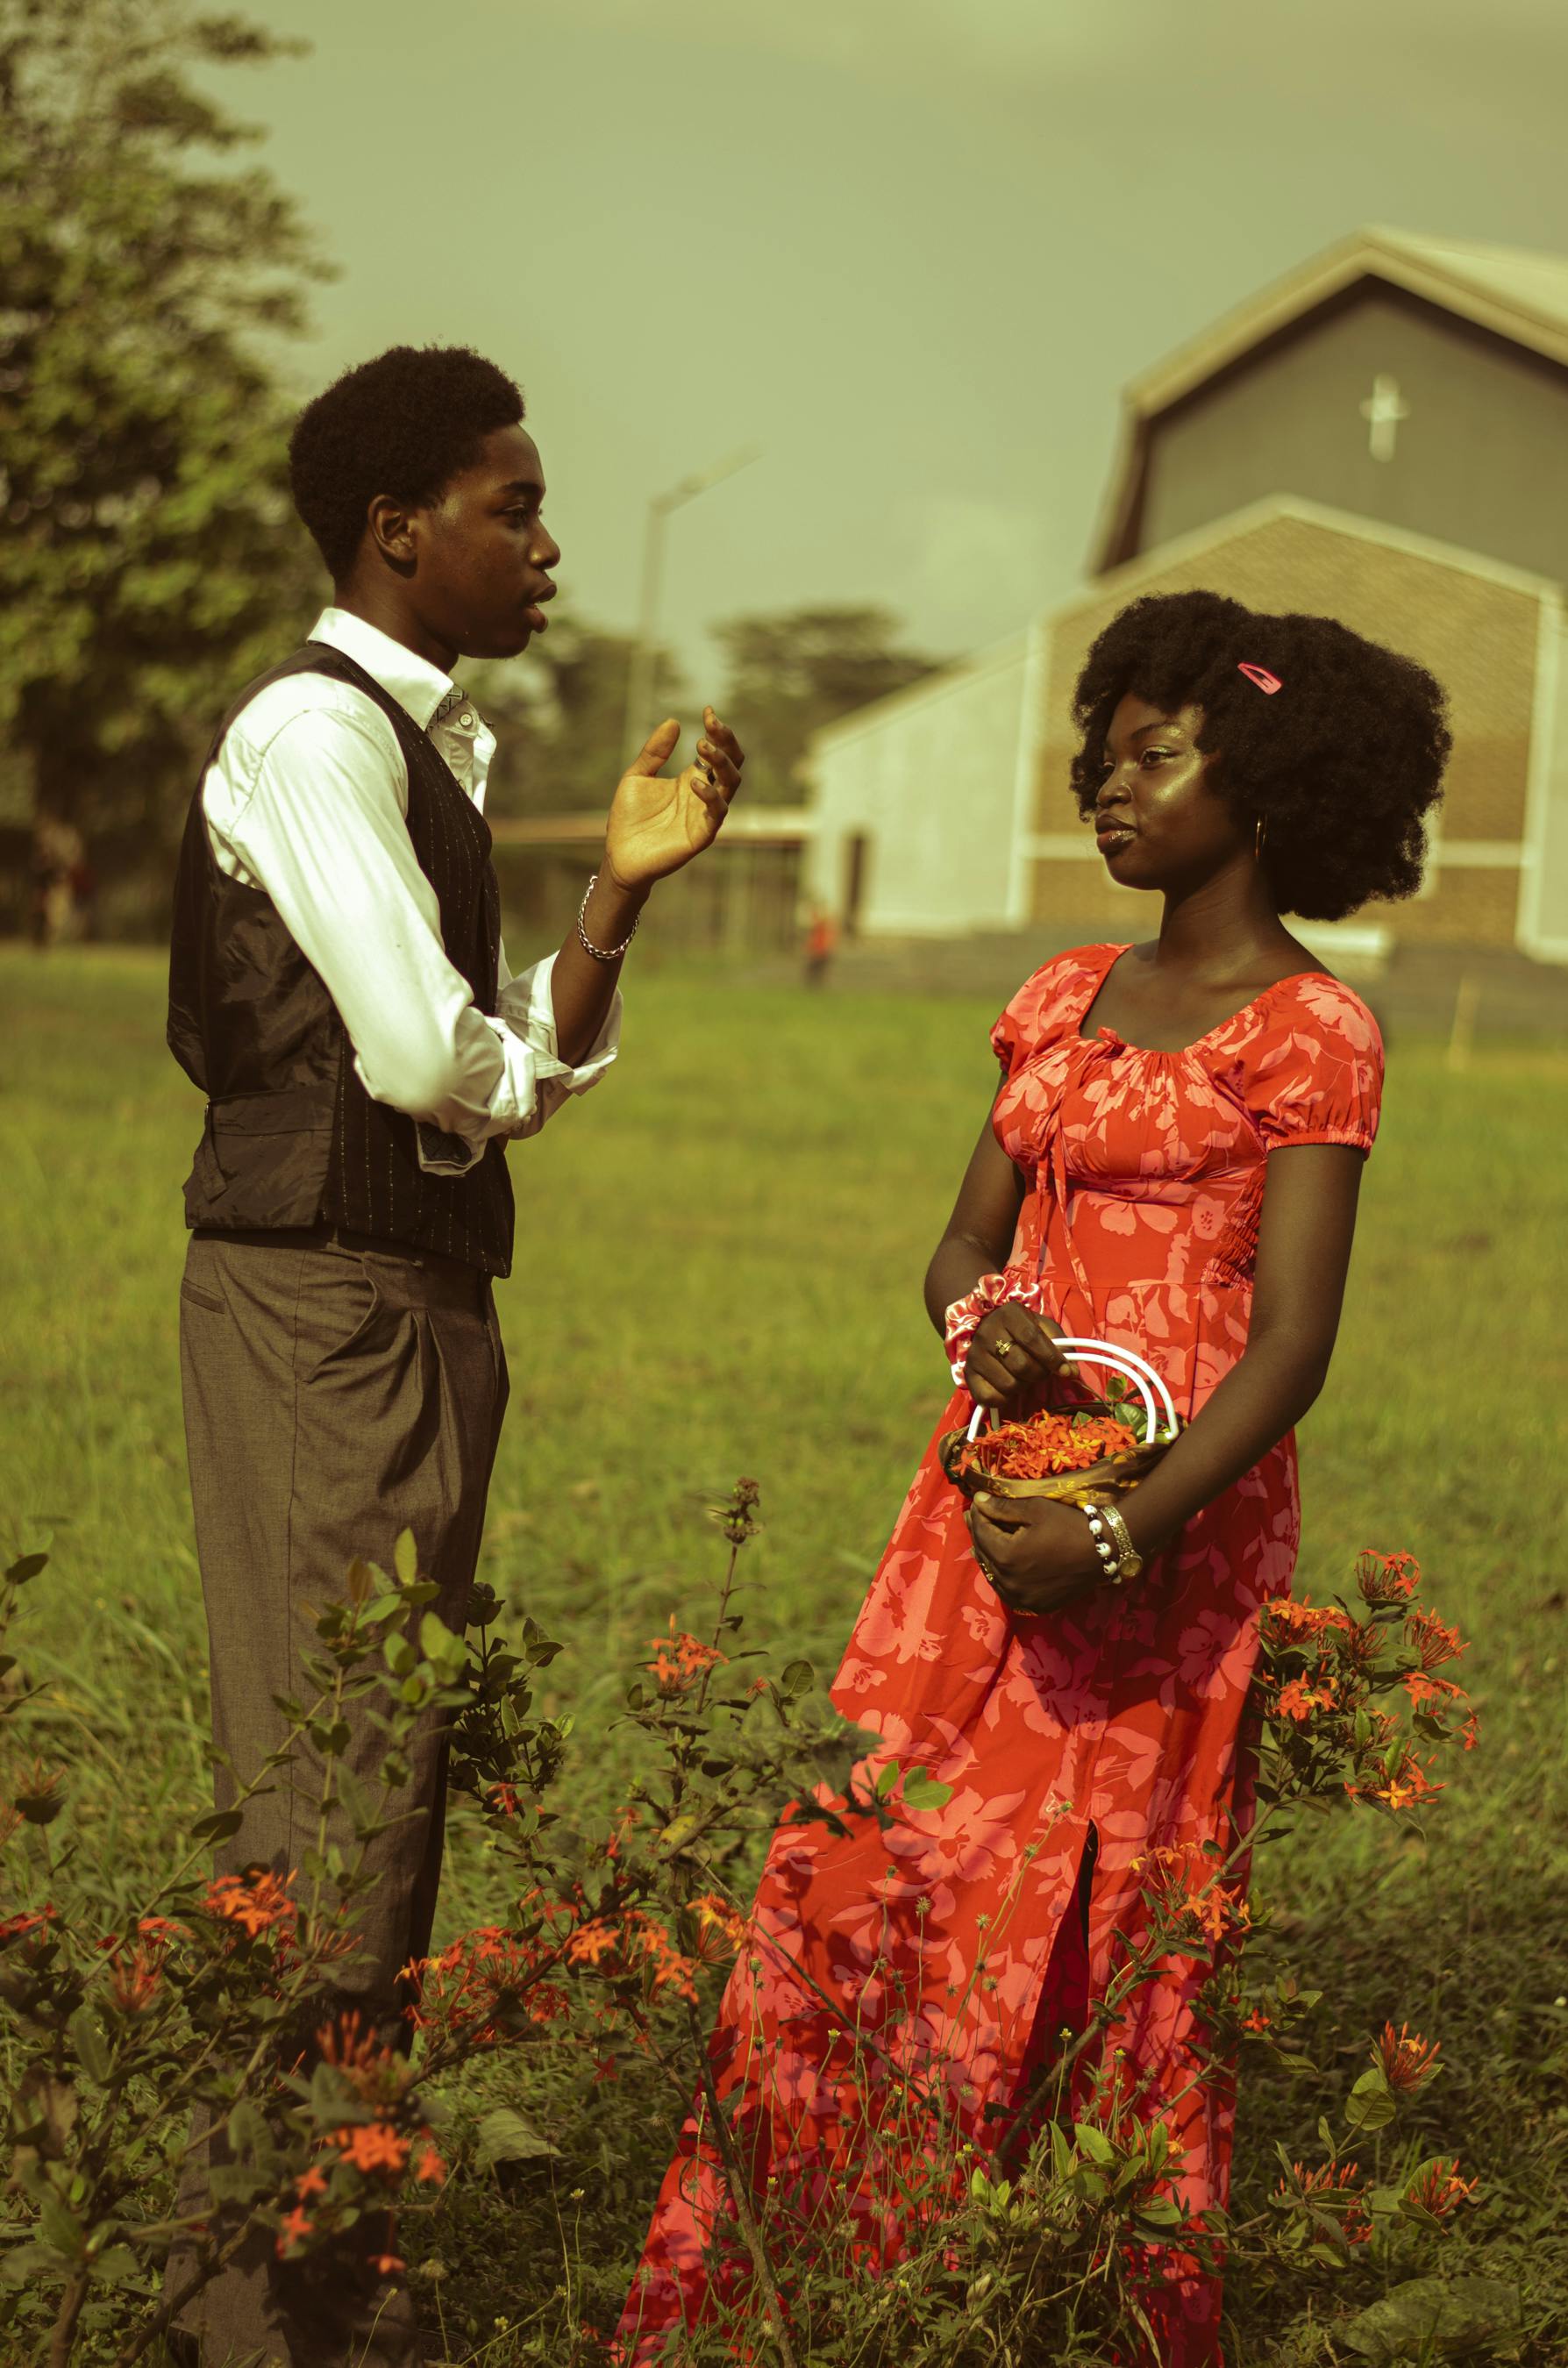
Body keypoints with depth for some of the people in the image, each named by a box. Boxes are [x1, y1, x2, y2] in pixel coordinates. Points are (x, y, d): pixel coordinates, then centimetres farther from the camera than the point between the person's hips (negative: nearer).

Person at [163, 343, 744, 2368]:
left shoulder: (427, 748, 17)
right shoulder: (313, 729, -12)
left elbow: (510, 1073, 15)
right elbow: (425, 1059, -21)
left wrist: (620, 888, 5)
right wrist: (514, 1069, 0)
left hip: (415, 1301, 10)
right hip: (324, 1302, -10)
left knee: (389, 1779, 14)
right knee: (329, 1781, -8)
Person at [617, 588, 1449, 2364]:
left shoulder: (1308, 1035, -6)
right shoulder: (1060, 1001, 14)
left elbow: (1291, 1344, -13)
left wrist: (1124, 1538, -22)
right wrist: (979, 1323, -9)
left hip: (1173, 1506, -6)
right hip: (993, 1484, 6)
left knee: (1082, 1919, -3)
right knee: (861, 1874, 4)